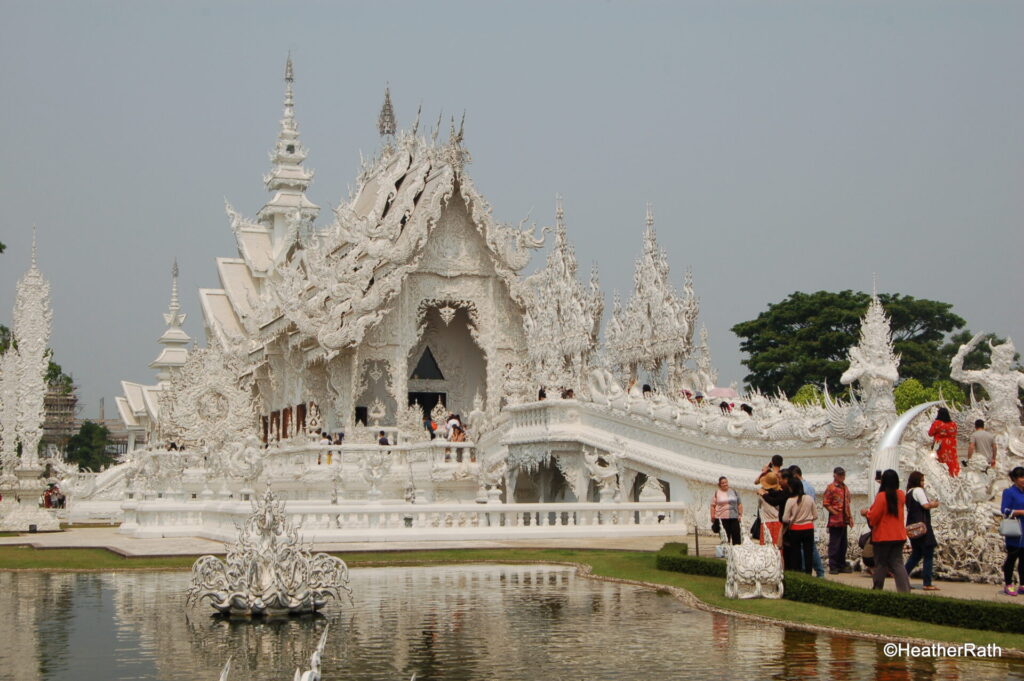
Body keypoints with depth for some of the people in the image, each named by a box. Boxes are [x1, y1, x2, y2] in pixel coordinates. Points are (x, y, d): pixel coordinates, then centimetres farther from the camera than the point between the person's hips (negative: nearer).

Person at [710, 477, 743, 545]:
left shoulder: (734, 492, 12)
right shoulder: (716, 493, 5)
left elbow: (739, 504, 14)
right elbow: (713, 506, 3)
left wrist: (740, 514, 4)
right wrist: (713, 517, -4)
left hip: (734, 517, 2)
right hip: (722, 518, -2)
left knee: (736, 534, -4)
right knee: (725, 536, -1)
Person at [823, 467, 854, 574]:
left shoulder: (845, 488, 15)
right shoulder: (831, 488, -8)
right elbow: (826, 504, -12)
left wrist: (850, 517, 13)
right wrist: (836, 513, -16)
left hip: (844, 521, 8)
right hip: (835, 521, -8)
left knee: (844, 544, 12)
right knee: (834, 544, -4)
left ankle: (842, 565, 21)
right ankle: (833, 567, 1)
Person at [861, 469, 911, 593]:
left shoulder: (881, 496, -16)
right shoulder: (901, 495, 3)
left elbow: (873, 517, -13)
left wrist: (866, 512, 6)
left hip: (882, 537, -5)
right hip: (899, 536, 5)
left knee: (880, 565, 7)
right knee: (897, 564, 4)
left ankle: (876, 590, 17)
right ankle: (905, 590, -8)